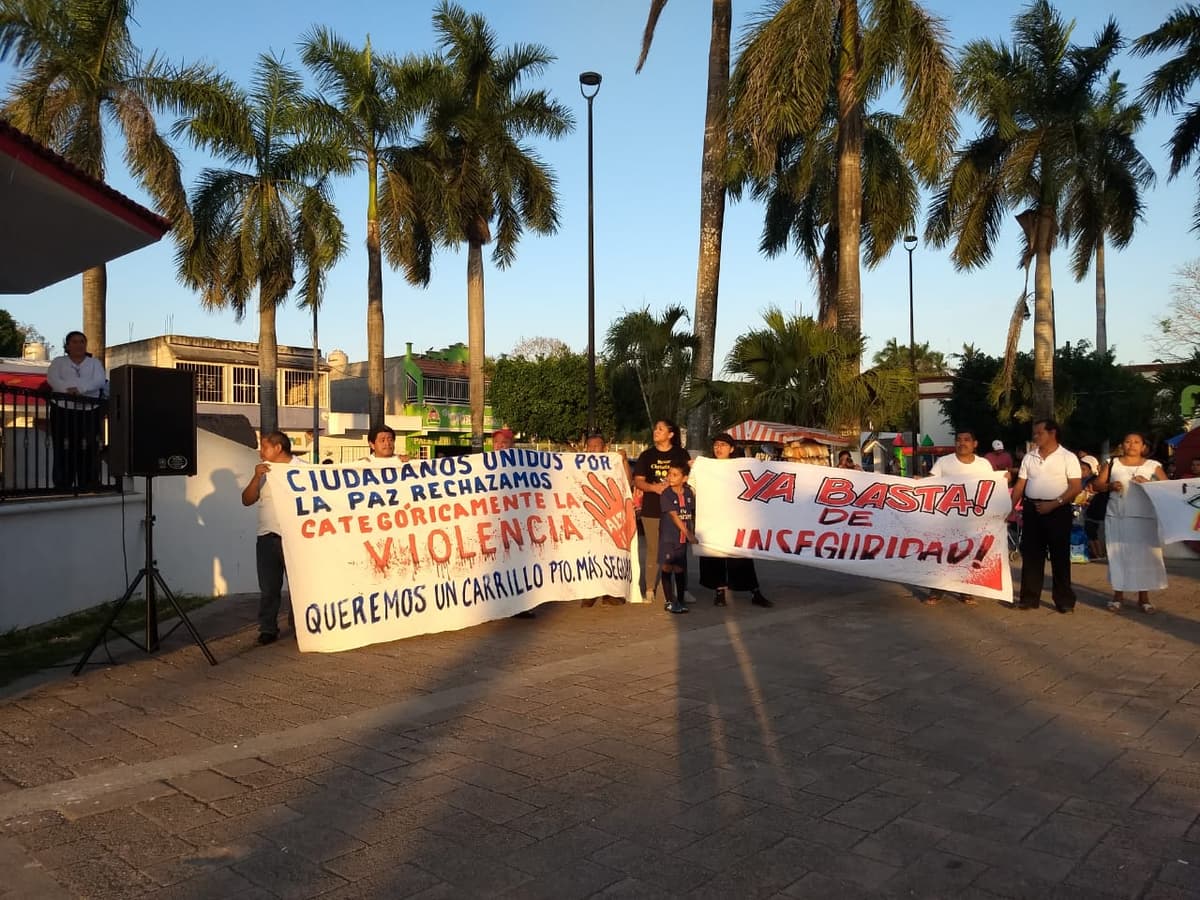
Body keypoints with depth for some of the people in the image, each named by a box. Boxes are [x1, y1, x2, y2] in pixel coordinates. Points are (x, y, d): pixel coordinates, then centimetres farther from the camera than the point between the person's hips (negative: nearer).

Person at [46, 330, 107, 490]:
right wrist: (68, 389, -22)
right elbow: (52, 379, -3)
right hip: (63, 411, 0)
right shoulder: (58, 362, 16)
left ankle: (89, 486, -4)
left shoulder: (95, 362, 15)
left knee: (89, 451, -6)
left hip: (89, 412, 0)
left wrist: (80, 388, -20)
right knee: (63, 451, -5)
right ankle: (63, 486, -2)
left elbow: (99, 380, -3)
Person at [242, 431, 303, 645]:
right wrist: (256, 477, -10)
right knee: (268, 587, 5)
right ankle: (268, 629, 13)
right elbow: (247, 500, 3)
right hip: (267, 537, 3)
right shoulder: (263, 471, 10)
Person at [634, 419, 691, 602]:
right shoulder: (647, 455, 8)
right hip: (652, 510, 0)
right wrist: (653, 487, -13)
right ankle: (650, 589, 9)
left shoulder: (681, 454, 6)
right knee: (653, 550, 3)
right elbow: (638, 481, 5)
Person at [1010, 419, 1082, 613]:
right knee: (1030, 554, 5)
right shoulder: (1029, 457, 10)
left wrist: (1053, 504, -19)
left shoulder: (1068, 457, -3)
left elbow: (1075, 487, -9)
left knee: (1060, 556, 2)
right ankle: (1030, 597, 12)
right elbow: (1020, 485, 10)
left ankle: (1064, 600, 10)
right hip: (1032, 509, 4)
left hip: (1058, 510, -4)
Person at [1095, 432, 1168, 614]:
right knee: (1118, 555, 5)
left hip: (1145, 518, -1)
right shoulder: (1112, 463, 8)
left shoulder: (1153, 465, 6)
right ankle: (1118, 594, 13)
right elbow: (1098, 484, 7)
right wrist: (1110, 486, -12)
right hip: (1117, 518, 1)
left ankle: (1143, 597, 9)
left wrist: (1148, 484, -15)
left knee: (1144, 555, 1)